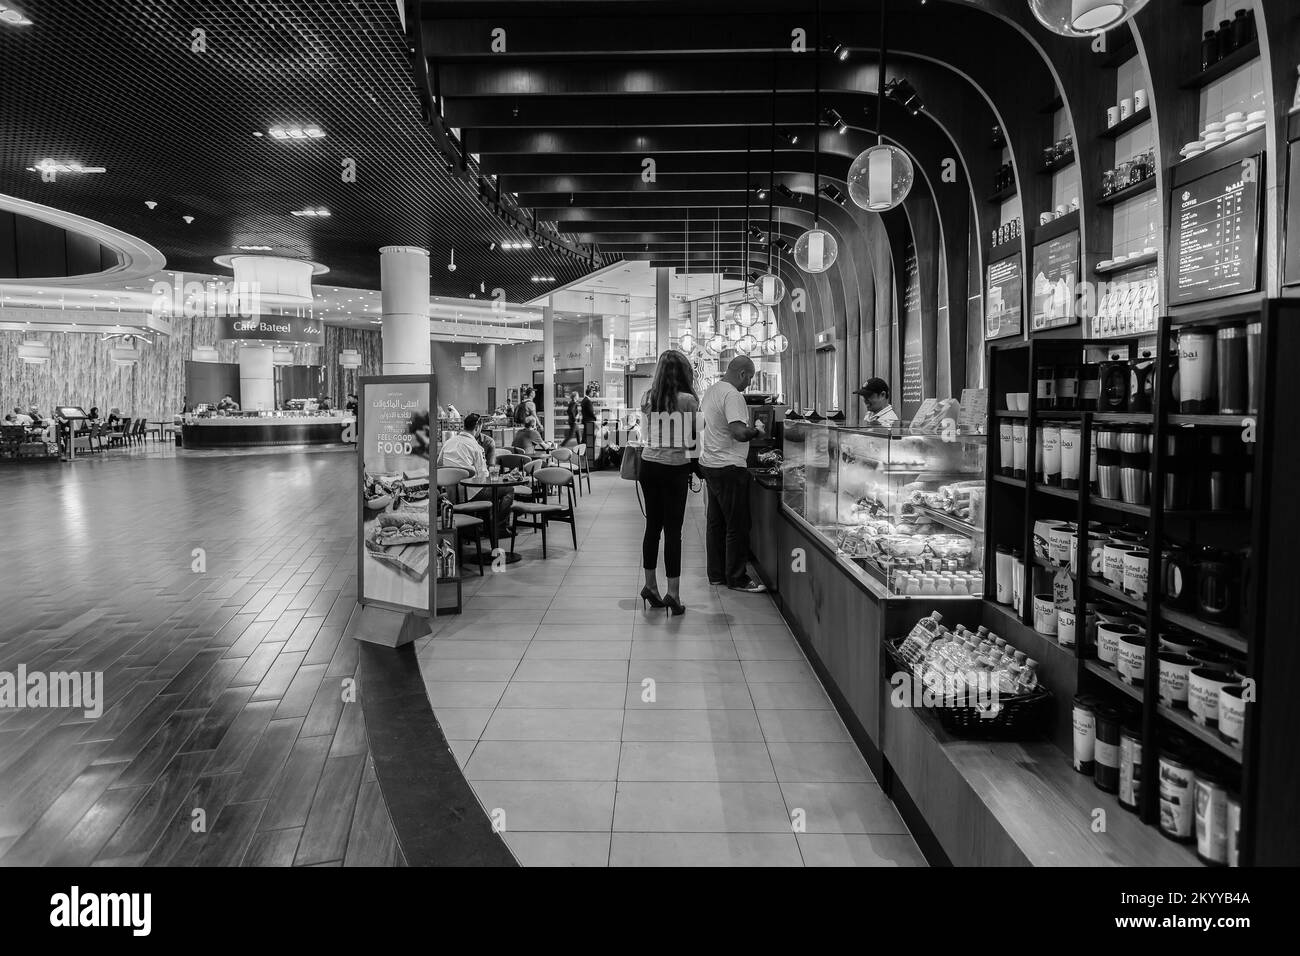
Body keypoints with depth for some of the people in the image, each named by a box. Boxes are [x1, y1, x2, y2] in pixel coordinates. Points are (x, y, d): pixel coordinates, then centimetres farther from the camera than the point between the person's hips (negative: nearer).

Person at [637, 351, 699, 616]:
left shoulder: (648, 398, 0)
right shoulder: (688, 400, -10)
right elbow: (692, 437, -2)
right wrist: (692, 467, 12)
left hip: (649, 465, 4)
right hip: (675, 468, -4)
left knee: (652, 525, 14)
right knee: (673, 529, 0)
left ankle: (650, 586, 22)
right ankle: (673, 592, 1)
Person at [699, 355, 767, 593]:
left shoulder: (711, 390, 12)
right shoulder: (732, 395, -18)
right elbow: (739, 433, -27)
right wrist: (757, 432, -8)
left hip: (709, 463, 10)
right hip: (728, 467, -10)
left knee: (716, 522, 15)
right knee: (737, 526, -1)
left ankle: (716, 574, 23)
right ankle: (737, 578, 6)